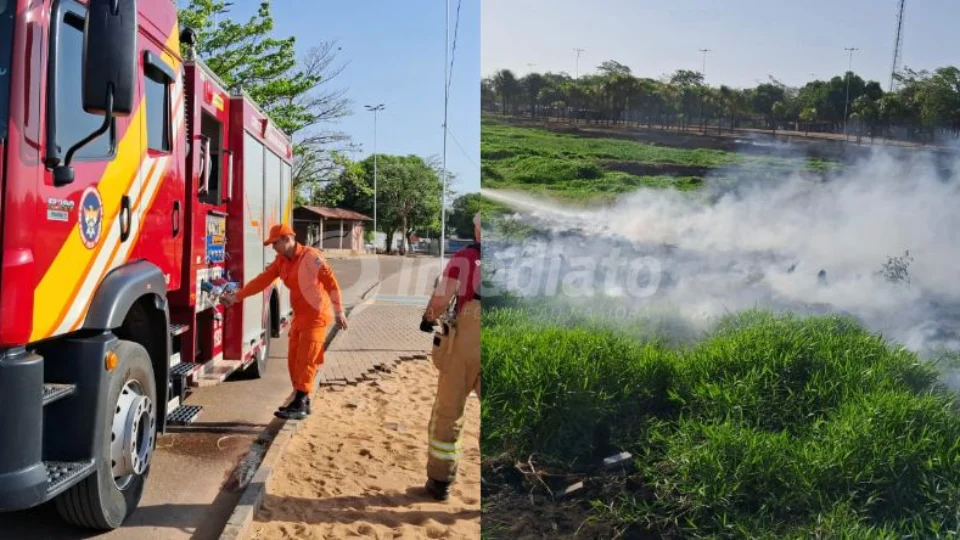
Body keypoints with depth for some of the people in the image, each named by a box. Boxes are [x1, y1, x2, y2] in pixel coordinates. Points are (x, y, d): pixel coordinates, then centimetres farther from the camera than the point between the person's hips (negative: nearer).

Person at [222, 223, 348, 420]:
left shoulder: (311, 256, -16)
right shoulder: (281, 261, 7)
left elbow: (331, 282, -16)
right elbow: (262, 280, 6)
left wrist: (339, 311, -16)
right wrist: (236, 296, -1)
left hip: (316, 317, -8)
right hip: (299, 317, 8)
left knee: (305, 362, -8)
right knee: (293, 361, 9)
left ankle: (299, 406, -5)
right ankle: (303, 402, 20)